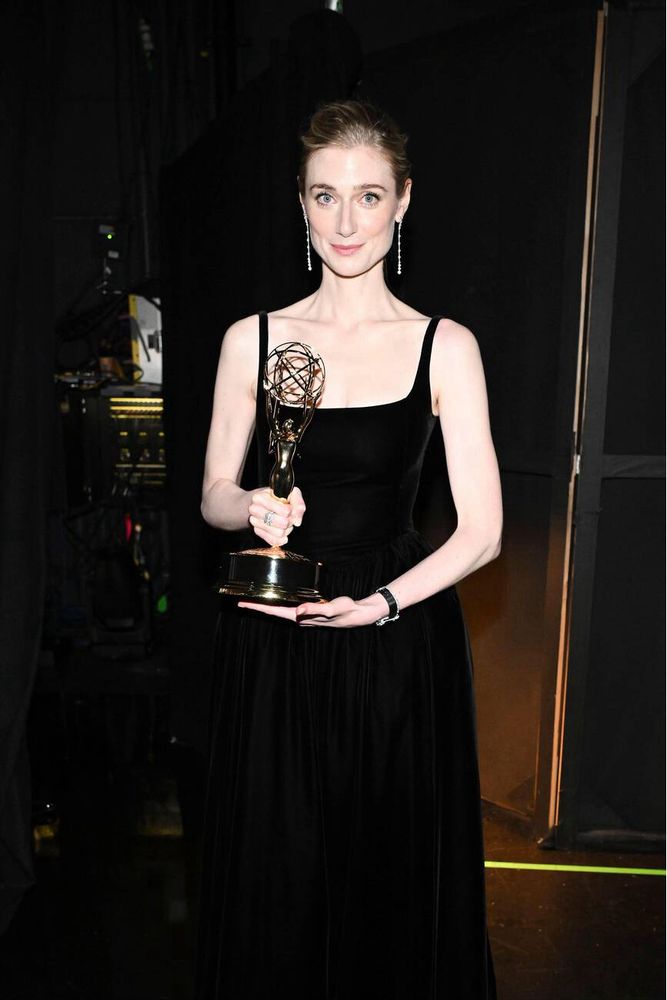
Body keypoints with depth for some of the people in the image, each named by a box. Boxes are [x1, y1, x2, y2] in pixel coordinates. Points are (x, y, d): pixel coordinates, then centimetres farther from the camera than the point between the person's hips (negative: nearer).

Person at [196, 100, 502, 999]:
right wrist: (254, 507, -15)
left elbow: (482, 529, -5)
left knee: (396, 879, 12)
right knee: (276, 884, 13)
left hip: (399, 639, -1)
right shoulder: (252, 340, 2)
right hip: (271, 649, 2)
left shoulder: (445, 346, -3)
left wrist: (377, 603, -17)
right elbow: (214, 498, 7)